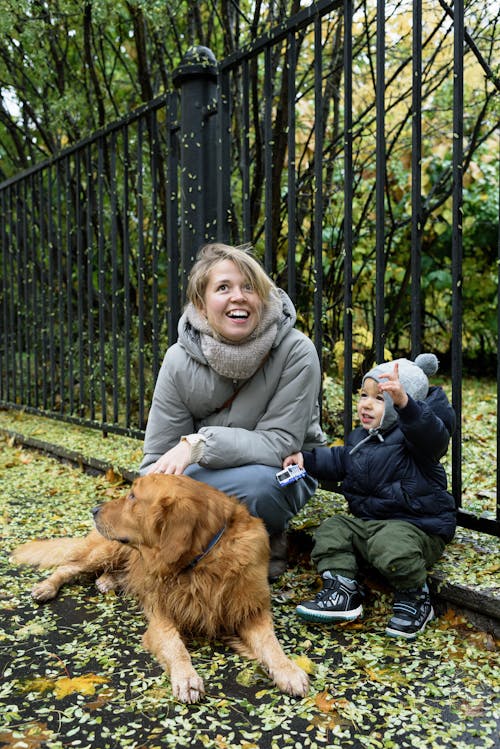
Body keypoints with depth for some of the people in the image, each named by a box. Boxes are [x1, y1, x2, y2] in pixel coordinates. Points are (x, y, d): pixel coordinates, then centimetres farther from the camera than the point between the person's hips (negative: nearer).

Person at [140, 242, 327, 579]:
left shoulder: (297, 352, -24)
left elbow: (280, 444, -25)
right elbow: (158, 458, -11)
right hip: (215, 473, 3)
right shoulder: (181, 359, -16)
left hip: (282, 473, -2)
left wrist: (200, 444, -37)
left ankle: (266, 540, -1)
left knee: (257, 482, -36)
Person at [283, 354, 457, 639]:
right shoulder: (360, 437, 12)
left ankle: (415, 598, -8)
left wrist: (404, 401, -57)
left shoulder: (412, 435, -15)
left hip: (419, 526, -8)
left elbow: (432, 433, -39)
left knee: (390, 543, -34)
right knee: (331, 530, -1)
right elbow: (339, 460, 25)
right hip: (368, 521, 9)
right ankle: (343, 592, -3)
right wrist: (306, 459, 9)